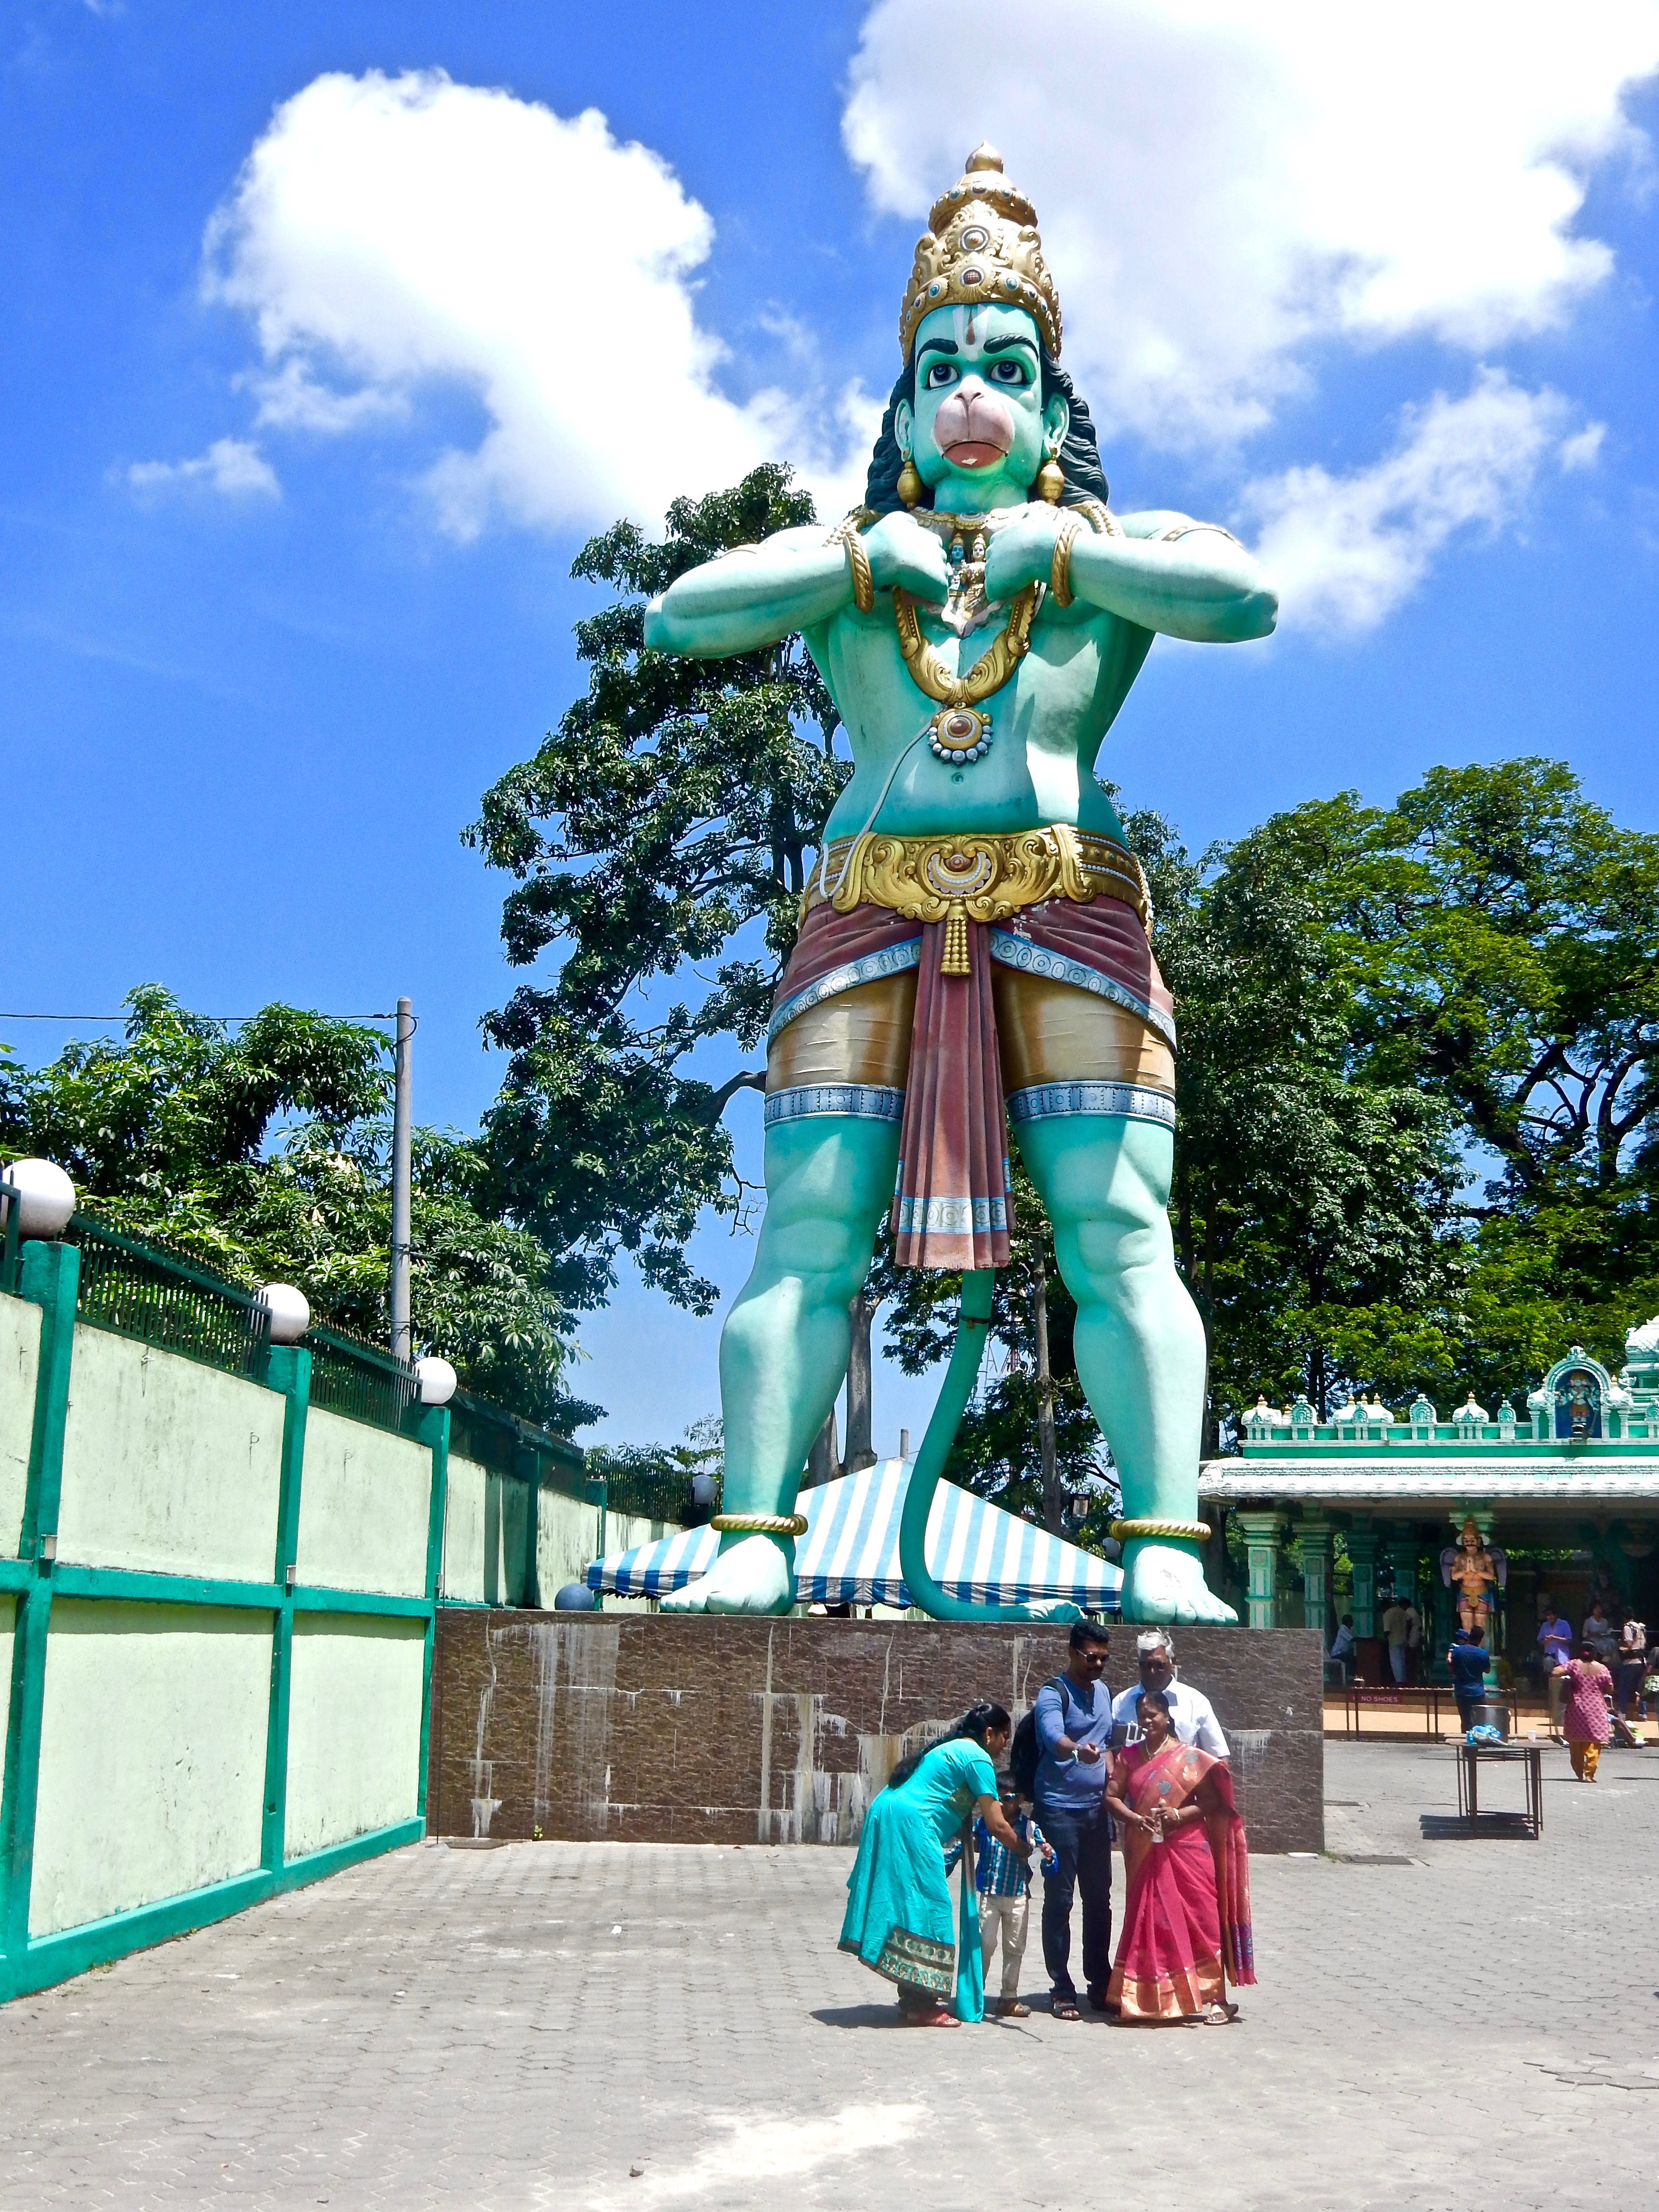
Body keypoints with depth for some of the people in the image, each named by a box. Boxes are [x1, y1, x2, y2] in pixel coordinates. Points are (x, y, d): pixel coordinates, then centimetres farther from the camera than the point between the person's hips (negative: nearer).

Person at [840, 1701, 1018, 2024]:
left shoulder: (951, 1749, 25)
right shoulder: (977, 1758, -4)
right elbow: (997, 1825, -6)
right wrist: (1026, 1852, 6)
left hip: (885, 1819, 10)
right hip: (910, 1827, -10)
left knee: (908, 1907, 14)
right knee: (926, 1911, -4)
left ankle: (912, 1998, 20)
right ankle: (920, 2006, -1)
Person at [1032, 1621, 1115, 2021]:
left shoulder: (1103, 1691, 12)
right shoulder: (1053, 1694, -11)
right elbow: (1053, 1736, -31)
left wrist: (1109, 1770, 6)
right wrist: (1078, 1751, -51)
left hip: (1096, 1808, 7)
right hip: (1060, 1810, -7)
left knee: (1099, 1898, 11)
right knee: (1059, 1899, -3)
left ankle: (1100, 1985, 20)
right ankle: (1062, 1991, 2)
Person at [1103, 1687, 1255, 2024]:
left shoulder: (1189, 1757, -1)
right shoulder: (1130, 1757, 9)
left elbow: (1211, 1802, -2)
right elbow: (1112, 1797, 5)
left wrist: (1180, 1814, -18)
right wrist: (1134, 1818, -13)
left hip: (1187, 1849, -3)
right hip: (1146, 1854, 3)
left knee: (1199, 1920, -3)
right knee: (1149, 1922, 5)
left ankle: (1215, 1999, 1)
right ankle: (1150, 1999, 13)